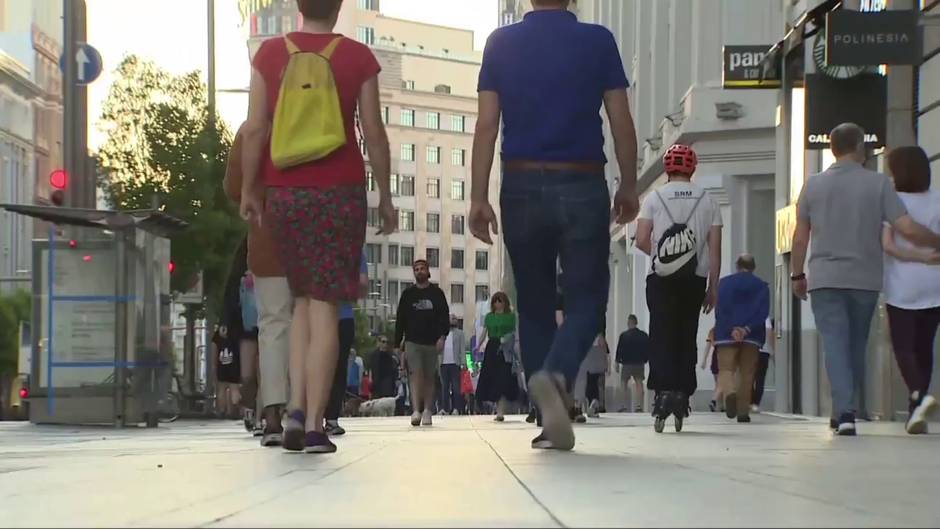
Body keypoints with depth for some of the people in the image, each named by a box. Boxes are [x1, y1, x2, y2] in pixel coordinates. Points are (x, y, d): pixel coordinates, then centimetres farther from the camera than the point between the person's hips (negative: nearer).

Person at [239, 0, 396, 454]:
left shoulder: (269, 54, 2)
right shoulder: (357, 57, -2)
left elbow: (255, 130, 0)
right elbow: (373, 133, -1)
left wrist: (249, 190, 9)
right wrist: (385, 196, 7)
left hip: (284, 192, 2)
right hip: (339, 191, -2)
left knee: (303, 299, 17)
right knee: (325, 306, -1)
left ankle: (296, 409, 5)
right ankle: (313, 426, -4)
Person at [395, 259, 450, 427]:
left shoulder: (437, 293, 9)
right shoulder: (408, 294, 11)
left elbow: (445, 317, 4)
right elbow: (400, 320, 12)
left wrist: (442, 336, -10)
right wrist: (398, 343, 7)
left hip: (432, 342, 1)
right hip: (412, 342, -1)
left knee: (429, 377, 3)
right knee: (415, 374, -14)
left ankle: (427, 411, 8)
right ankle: (416, 411, -24)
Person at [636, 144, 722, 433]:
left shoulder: (655, 197, 3)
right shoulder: (707, 200, 7)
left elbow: (642, 240, -3)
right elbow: (715, 248, 3)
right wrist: (713, 287, 7)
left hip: (661, 278, -2)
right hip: (695, 278, 2)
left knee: (662, 336, -3)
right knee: (686, 336, 10)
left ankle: (663, 392, -19)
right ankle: (682, 396, 6)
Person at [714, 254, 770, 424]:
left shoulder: (724, 283, 8)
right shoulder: (761, 286, 8)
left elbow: (720, 310, -4)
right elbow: (763, 312, -5)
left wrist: (732, 330, -11)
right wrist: (747, 329, -13)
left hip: (726, 335, -1)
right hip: (752, 337, 1)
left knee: (726, 370, -2)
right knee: (747, 374, 6)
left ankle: (729, 393, -34)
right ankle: (743, 411, 3)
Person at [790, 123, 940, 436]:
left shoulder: (814, 185, 2)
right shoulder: (878, 183, -3)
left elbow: (800, 238, 5)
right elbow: (908, 229, -9)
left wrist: (797, 275, 16)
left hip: (825, 279, 0)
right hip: (865, 280, 0)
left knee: (835, 345, -4)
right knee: (856, 347, 14)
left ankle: (845, 412, -18)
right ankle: (842, 411, 21)